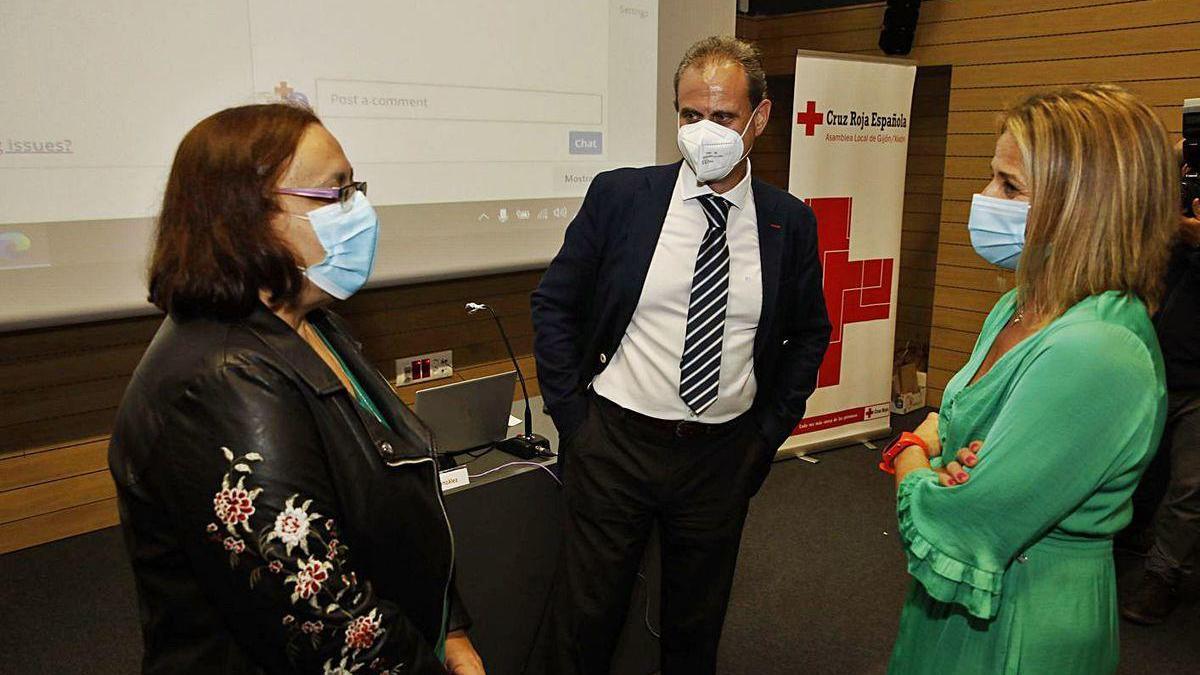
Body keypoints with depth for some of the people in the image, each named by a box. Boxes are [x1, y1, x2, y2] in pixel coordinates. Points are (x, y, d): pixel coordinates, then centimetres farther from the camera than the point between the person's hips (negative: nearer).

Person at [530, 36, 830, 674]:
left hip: (724, 454, 2)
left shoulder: (790, 222, -1)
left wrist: (769, 431, 5)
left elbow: (809, 335, 11)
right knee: (586, 620, 12)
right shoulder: (619, 195, -6)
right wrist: (573, 417, -3)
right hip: (615, 440, -1)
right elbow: (553, 305, 1)